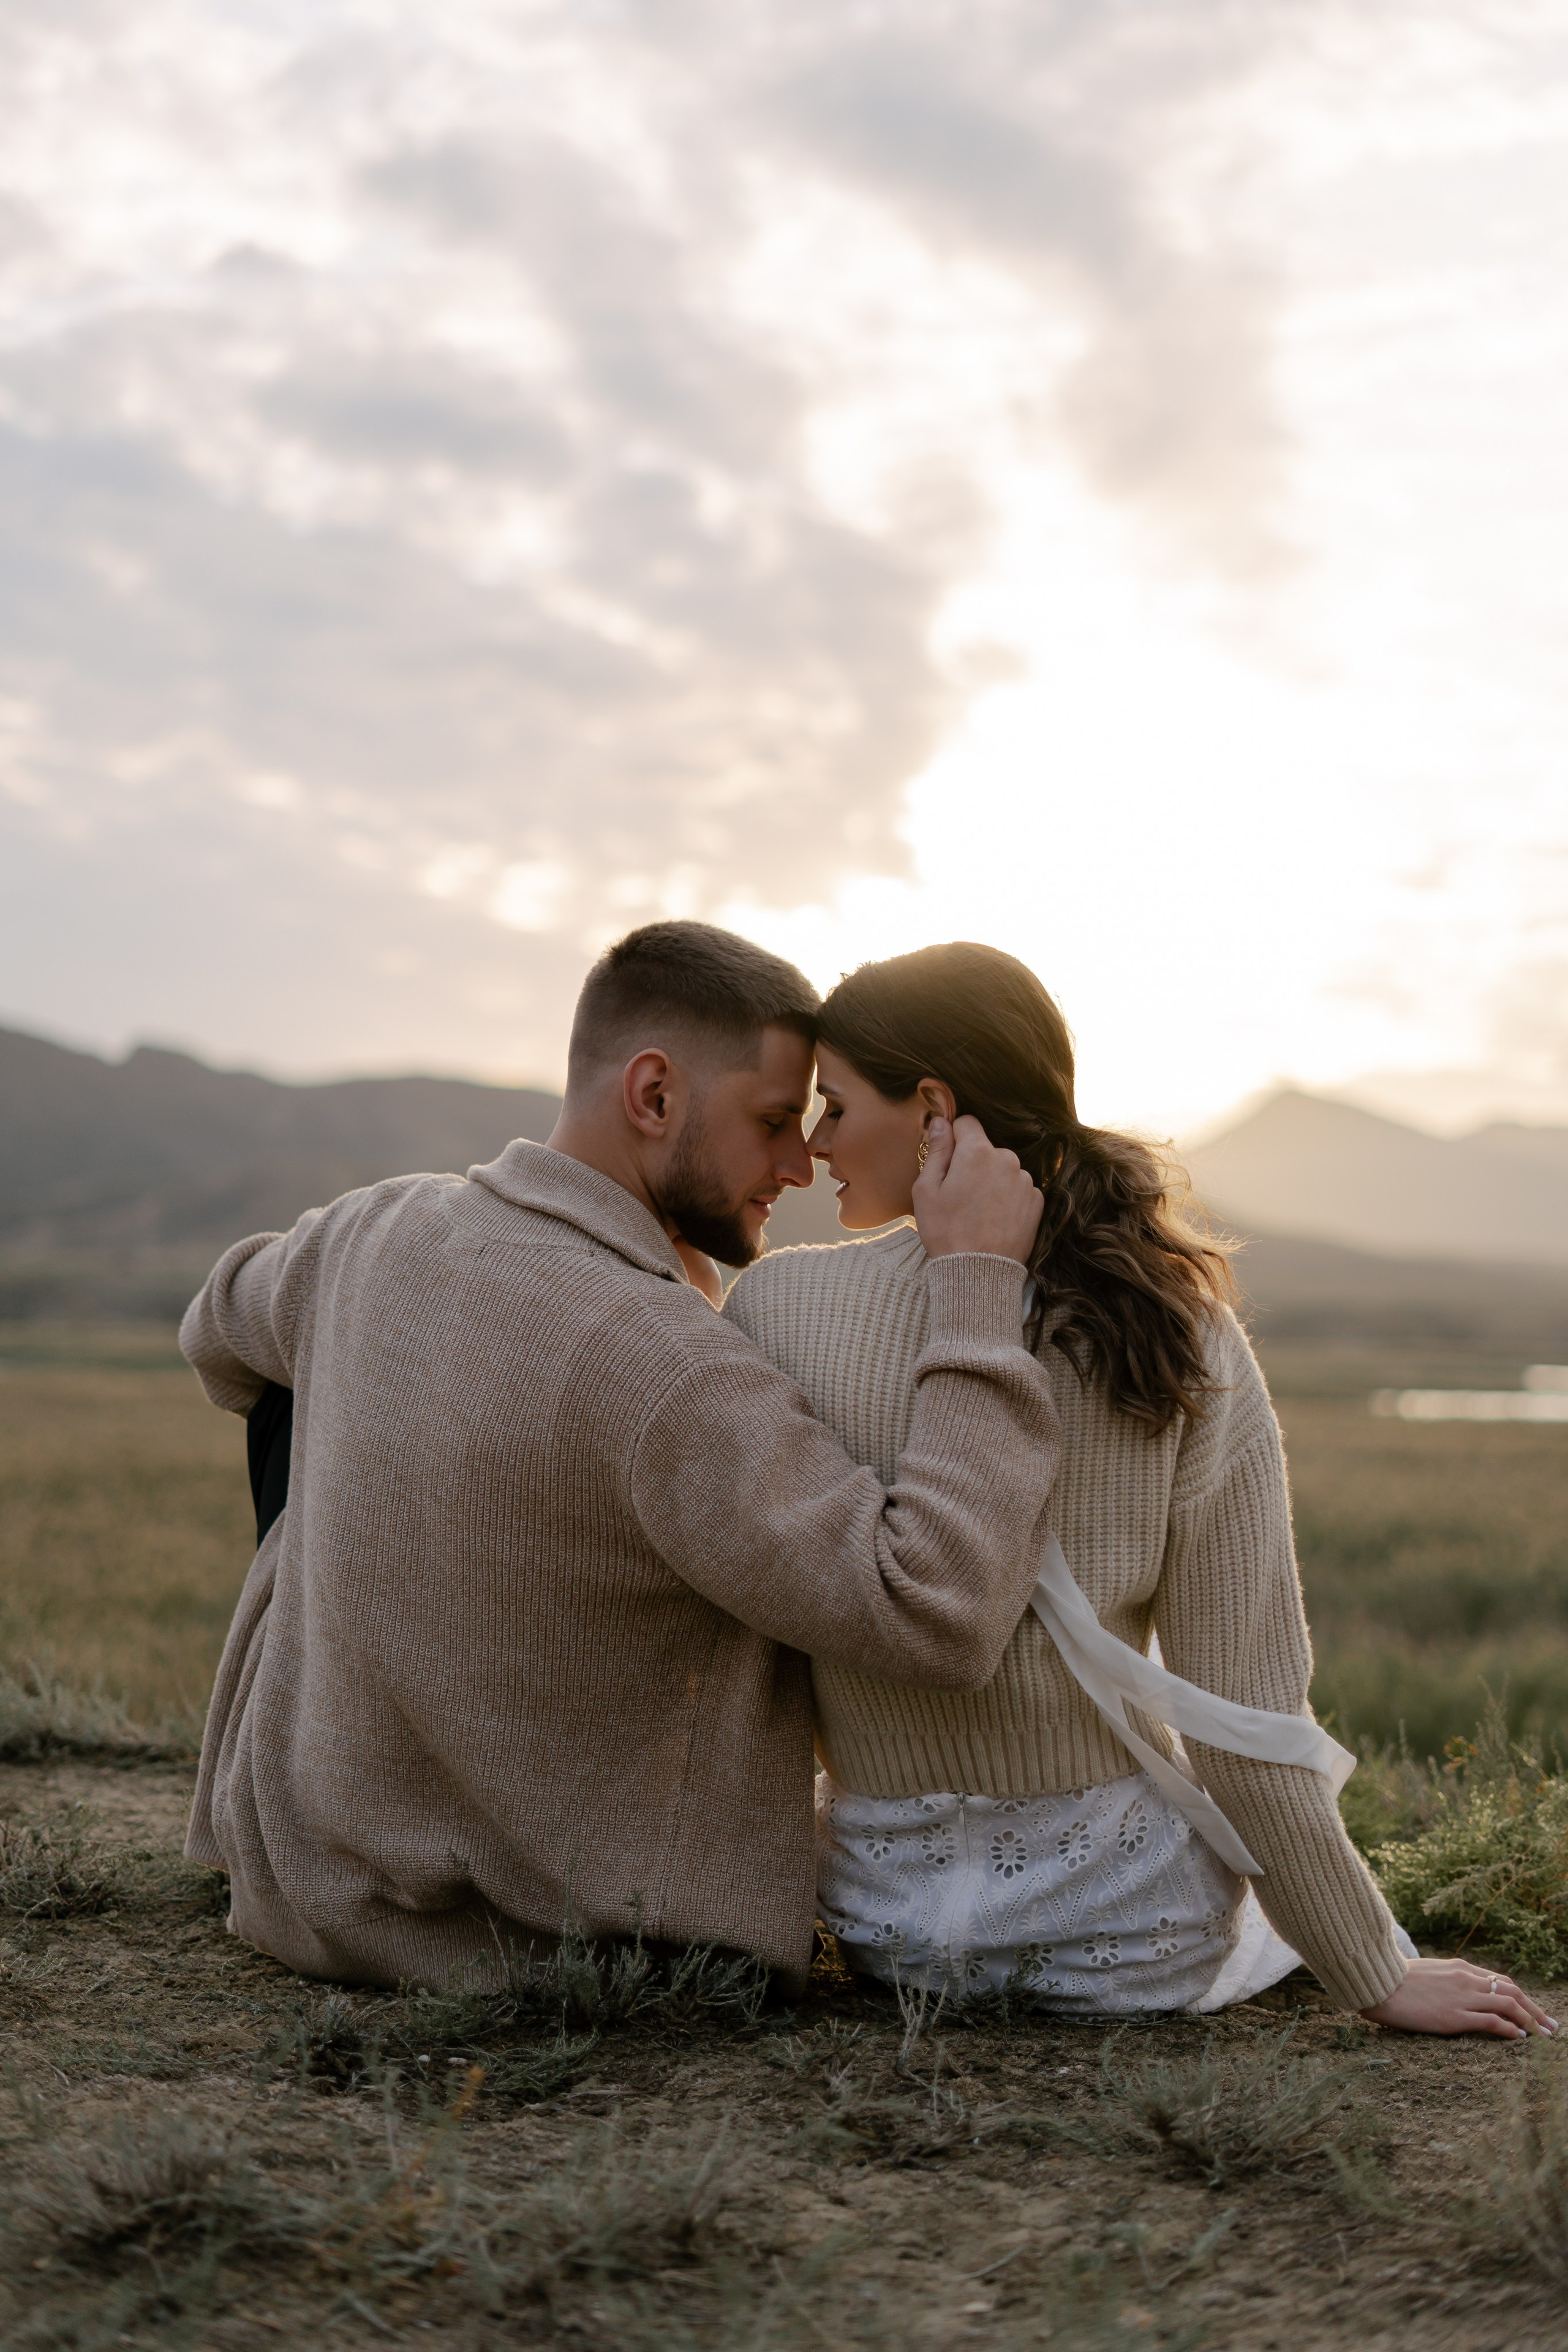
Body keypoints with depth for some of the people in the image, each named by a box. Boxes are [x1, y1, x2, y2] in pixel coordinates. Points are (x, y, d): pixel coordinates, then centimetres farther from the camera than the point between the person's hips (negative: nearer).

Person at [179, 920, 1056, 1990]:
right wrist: (978, 1279, -31)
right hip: (547, 1935, -5)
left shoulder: (377, 1229, -7)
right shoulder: (663, 1369, -30)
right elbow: (936, 1617, -36)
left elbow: (229, 1325, 18)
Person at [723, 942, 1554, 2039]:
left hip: (885, 1918, 1)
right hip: (1129, 1931, -1)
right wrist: (1377, 1973, -1)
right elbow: (1247, 1713, -12)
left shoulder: (773, 1308, -14)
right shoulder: (1188, 1343, -13)